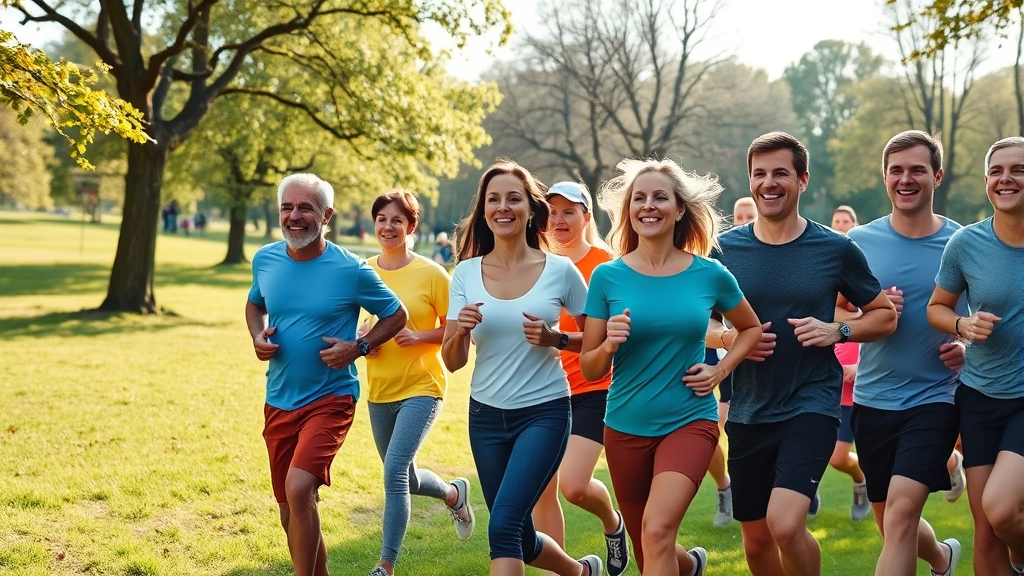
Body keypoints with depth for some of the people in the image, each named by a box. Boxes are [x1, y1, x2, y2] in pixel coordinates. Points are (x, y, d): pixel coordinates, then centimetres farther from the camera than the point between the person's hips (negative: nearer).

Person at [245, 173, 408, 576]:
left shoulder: (352, 271, -12)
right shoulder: (265, 260, 0)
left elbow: (396, 315, 2)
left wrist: (358, 347, -14)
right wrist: (258, 336, 0)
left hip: (330, 399, -5)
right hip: (279, 402, 5)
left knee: (298, 488, -25)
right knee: (292, 513, 12)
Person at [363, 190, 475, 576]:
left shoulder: (431, 274, -10)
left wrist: (419, 337, -21)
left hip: (421, 388, -5)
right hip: (379, 391, 5)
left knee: (395, 471, -19)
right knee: (404, 478, 18)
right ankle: (454, 493, 50)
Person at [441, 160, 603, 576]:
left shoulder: (560, 271, -7)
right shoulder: (466, 273, 0)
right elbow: (452, 362, 0)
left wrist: (555, 339, -16)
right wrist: (461, 329, -21)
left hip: (543, 412, -4)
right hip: (486, 416, 4)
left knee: (503, 525, -21)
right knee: (520, 540, 15)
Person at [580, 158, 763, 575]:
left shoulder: (710, 275, -4)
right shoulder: (608, 277, -4)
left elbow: (751, 328, 15)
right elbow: (589, 369, 0)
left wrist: (721, 370, -2)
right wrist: (609, 344, -21)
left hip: (690, 422, -2)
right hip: (626, 427, 2)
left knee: (658, 529, -27)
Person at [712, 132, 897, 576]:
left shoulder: (836, 249, -3)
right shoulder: (725, 249, 1)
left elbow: (885, 315, 7)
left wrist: (838, 331, -11)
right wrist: (732, 339, -9)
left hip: (811, 403, -3)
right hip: (748, 410, 3)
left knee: (785, 523, -23)